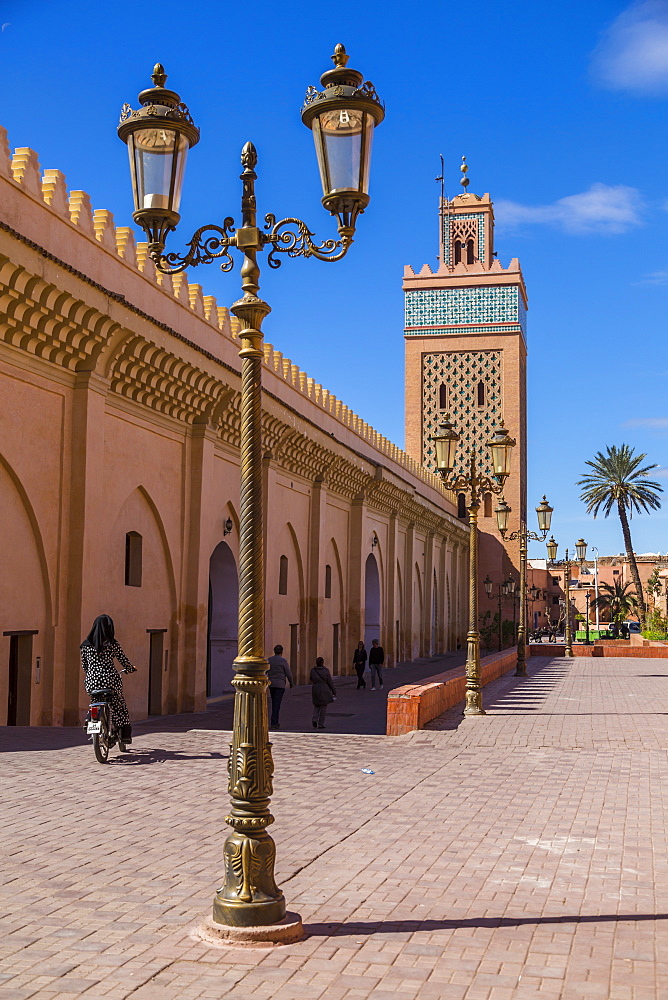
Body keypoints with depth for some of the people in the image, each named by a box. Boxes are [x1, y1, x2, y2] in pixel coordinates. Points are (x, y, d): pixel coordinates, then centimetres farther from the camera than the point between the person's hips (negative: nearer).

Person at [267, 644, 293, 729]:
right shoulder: (283, 660, -8)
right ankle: (274, 724, -10)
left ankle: (275, 722, 20)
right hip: (280, 684, -5)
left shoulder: (269, 660, 6)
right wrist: (291, 683, 8)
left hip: (271, 684, 5)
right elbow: (288, 673, -6)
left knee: (274, 703, 16)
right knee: (277, 704, -6)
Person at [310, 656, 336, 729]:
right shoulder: (326, 671, -8)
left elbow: (311, 680, 11)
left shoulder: (313, 670, -2)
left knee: (316, 705, 18)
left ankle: (315, 719, -4)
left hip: (315, 689, 2)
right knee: (323, 707, 7)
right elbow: (330, 682, -5)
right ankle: (321, 724, 7)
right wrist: (334, 691, 2)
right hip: (324, 690, -2)